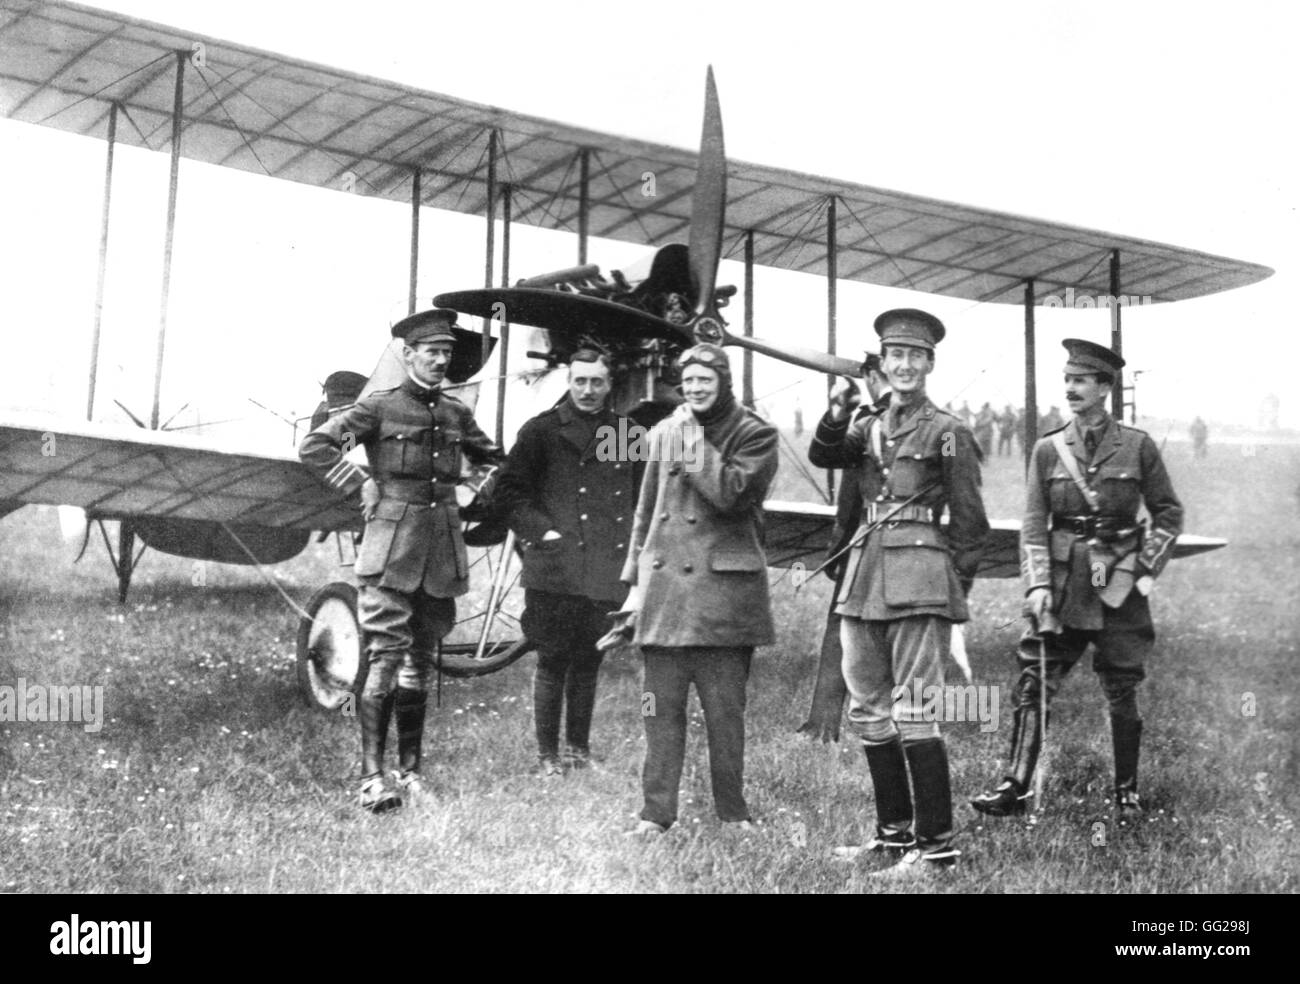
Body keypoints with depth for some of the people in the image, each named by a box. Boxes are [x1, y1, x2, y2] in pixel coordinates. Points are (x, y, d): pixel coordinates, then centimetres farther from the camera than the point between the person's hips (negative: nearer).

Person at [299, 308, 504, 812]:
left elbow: (494, 460, 28)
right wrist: (360, 485, -8)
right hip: (392, 545, -5)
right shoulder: (380, 406, -3)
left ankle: (410, 771, 19)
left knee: (420, 661, 11)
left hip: (442, 548, 5)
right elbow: (314, 446, -6)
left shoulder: (456, 413, 12)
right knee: (386, 657, -9)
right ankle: (371, 779, -7)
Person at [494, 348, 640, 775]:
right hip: (554, 569, -3)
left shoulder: (627, 433, 11)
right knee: (553, 661, 1)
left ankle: (579, 749, 22)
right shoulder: (542, 431, 1)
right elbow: (509, 488, 1)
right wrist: (541, 530, -7)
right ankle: (547, 755, 11)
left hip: (605, 570, 3)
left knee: (588, 661, 11)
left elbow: (644, 496, 19)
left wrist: (635, 542, 8)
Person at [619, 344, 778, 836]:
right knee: (661, 707, 4)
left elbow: (730, 493, -17)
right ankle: (656, 811, 11)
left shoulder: (755, 435, 0)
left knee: (725, 709, 2)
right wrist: (635, 581, 14)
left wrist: (696, 441, -10)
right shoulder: (664, 432, 14)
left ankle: (733, 813, 16)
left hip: (723, 587, -4)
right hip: (664, 586, 4)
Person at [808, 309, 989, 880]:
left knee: (911, 712, -10)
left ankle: (937, 846, -3)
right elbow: (823, 456, 1)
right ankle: (894, 831, 22)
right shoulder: (869, 428, 17)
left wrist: (955, 589, -2)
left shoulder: (949, 432, 0)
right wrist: (836, 416, -17)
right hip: (865, 575, 7)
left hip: (919, 577, -7)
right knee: (867, 712, 10)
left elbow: (969, 521, 1)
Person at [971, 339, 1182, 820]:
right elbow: (1033, 524, 2)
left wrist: (1144, 568, -2)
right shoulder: (1048, 450, 4)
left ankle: (1127, 792, 21)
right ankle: (1015, 787, -2)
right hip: (1063, 585, 2)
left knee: (1122, 692, 6)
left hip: (1120, 586, -1)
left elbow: (1169, 514, 8)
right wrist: (1037, 584, -9)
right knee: (1032, 683, -6)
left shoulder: (1138, 446, 0)